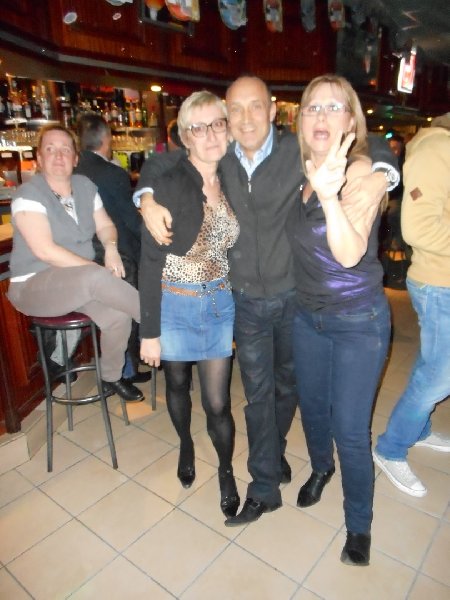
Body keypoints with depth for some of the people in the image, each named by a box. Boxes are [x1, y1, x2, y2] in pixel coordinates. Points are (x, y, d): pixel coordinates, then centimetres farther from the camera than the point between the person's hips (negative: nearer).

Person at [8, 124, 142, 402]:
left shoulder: (85, 185, 5)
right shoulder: (28, 195, -13)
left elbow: (105, 225, 12)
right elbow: (45, 250, -22)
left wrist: (111, 248, -12)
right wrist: (100, 271, -24)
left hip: (81, 282, 5)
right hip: (34, 285, -5)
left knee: (118, 315, -22)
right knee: (95, 278, -35)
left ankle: (112, 377, 4)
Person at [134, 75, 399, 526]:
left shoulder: (298, 150, -10)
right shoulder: (216, 158, -2)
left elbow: (374, 147, -2)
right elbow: (158, 163, 11)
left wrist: (380, 176, -24)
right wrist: (147, 201, -8)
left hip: (294, 295, 0)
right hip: (247, 301, 1)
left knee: (287, 383, 19)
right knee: (258, 392, 9)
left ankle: (274, 449, 49)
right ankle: (265, 487, 26)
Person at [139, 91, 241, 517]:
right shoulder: (169, 184, -15)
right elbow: (150, 262, -14)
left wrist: (239, 309, 8)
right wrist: (149, 331, -13)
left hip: (220, 305, 3)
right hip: (175, 305, -2)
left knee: (217, 402, 7)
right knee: (178, 383, 21)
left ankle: (227, 472, 35)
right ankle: (186, 446, 51)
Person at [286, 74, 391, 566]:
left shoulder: (359, 170, -17)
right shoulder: (300, 172, 1)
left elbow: (350, 253, -30)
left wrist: (329, 195, -45)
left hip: (358, 322, -5)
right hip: (307, 315, 6)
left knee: (350, 429, 3)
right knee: (312, 405, 21)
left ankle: (359, 525, 30)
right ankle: (321, 468, 53)